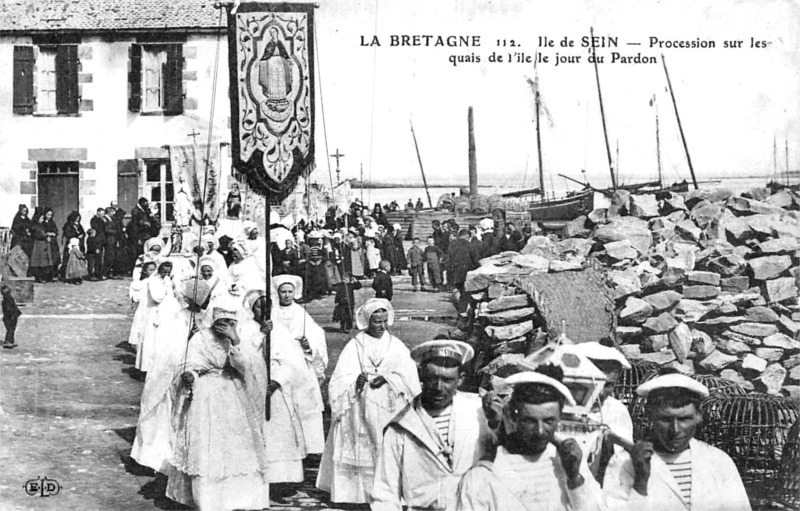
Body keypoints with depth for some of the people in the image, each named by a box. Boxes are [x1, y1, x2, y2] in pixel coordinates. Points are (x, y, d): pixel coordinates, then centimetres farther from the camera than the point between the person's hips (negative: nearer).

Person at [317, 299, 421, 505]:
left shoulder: (396, 345, 7)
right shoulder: (354, 346, 3)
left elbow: (409, 376, 1)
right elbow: (341, 379, -2)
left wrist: (387, 378, -15)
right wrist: (356, 380, -23)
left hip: (389, 410, 1)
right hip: (361, 409, -1)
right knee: (362, 450, -4)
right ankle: (361, 491, 4)